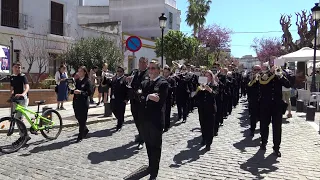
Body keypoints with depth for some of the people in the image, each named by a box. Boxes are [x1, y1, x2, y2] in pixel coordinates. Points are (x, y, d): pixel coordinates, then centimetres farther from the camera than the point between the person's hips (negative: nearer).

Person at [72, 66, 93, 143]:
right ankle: (85, 129, 37)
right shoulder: (76, 81, 11)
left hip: (84, 102, -6)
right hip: (76, 101, 6)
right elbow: (72, 90, 16)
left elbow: (90, 92, -12)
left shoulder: (87, 81, -6)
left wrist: (80, 92, -23)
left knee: (82, 119, 0)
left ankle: (80, 136, 9)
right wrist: (73, 91, -7)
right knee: (77, 117, 12)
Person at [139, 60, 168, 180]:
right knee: (148, 145, 19)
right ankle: (151, 165, 38)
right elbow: (140, 97, -1)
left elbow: (160, 101, -19)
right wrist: (149, 97, -20)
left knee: (155, 146, 3)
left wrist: (145, 98, -12)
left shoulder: (163, 83, -9)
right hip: (145, 119, 7)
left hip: (156, 119, -6)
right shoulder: (144, 83, 13)